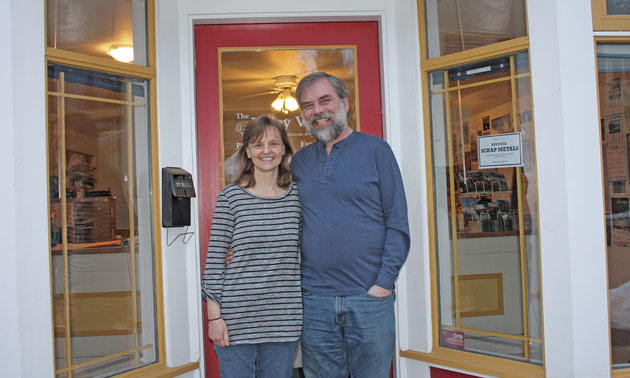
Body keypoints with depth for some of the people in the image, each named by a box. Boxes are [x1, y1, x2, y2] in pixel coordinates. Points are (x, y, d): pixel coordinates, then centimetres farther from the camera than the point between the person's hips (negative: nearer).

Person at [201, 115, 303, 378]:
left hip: (284, 317, 2)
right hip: (236, 317, -2)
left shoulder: (297, 196, 4)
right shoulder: (230, 197, -3)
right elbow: (214, 258, -3)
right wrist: (214, 315, -5)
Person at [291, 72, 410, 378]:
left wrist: (384, 283, -10)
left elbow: (398, 223, -3)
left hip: (369, 297, -3)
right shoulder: (298, 161, 10)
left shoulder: (375, 150, 0)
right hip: (314, 299, 3)